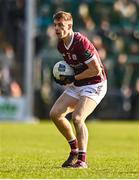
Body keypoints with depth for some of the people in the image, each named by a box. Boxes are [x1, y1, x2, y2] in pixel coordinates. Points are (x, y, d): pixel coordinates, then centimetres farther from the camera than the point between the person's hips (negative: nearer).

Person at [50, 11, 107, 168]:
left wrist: (73, 78, -18)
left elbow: (96, 70, -23)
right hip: (76, 85, 9)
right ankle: (74, 149, 14)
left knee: (77, 118, -25)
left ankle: (82, 160, -16)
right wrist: (64, 77, 1)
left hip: (94, 85, -9)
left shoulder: (81, 43, -24)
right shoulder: (61, 45, 2)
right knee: (55, 114, -2)